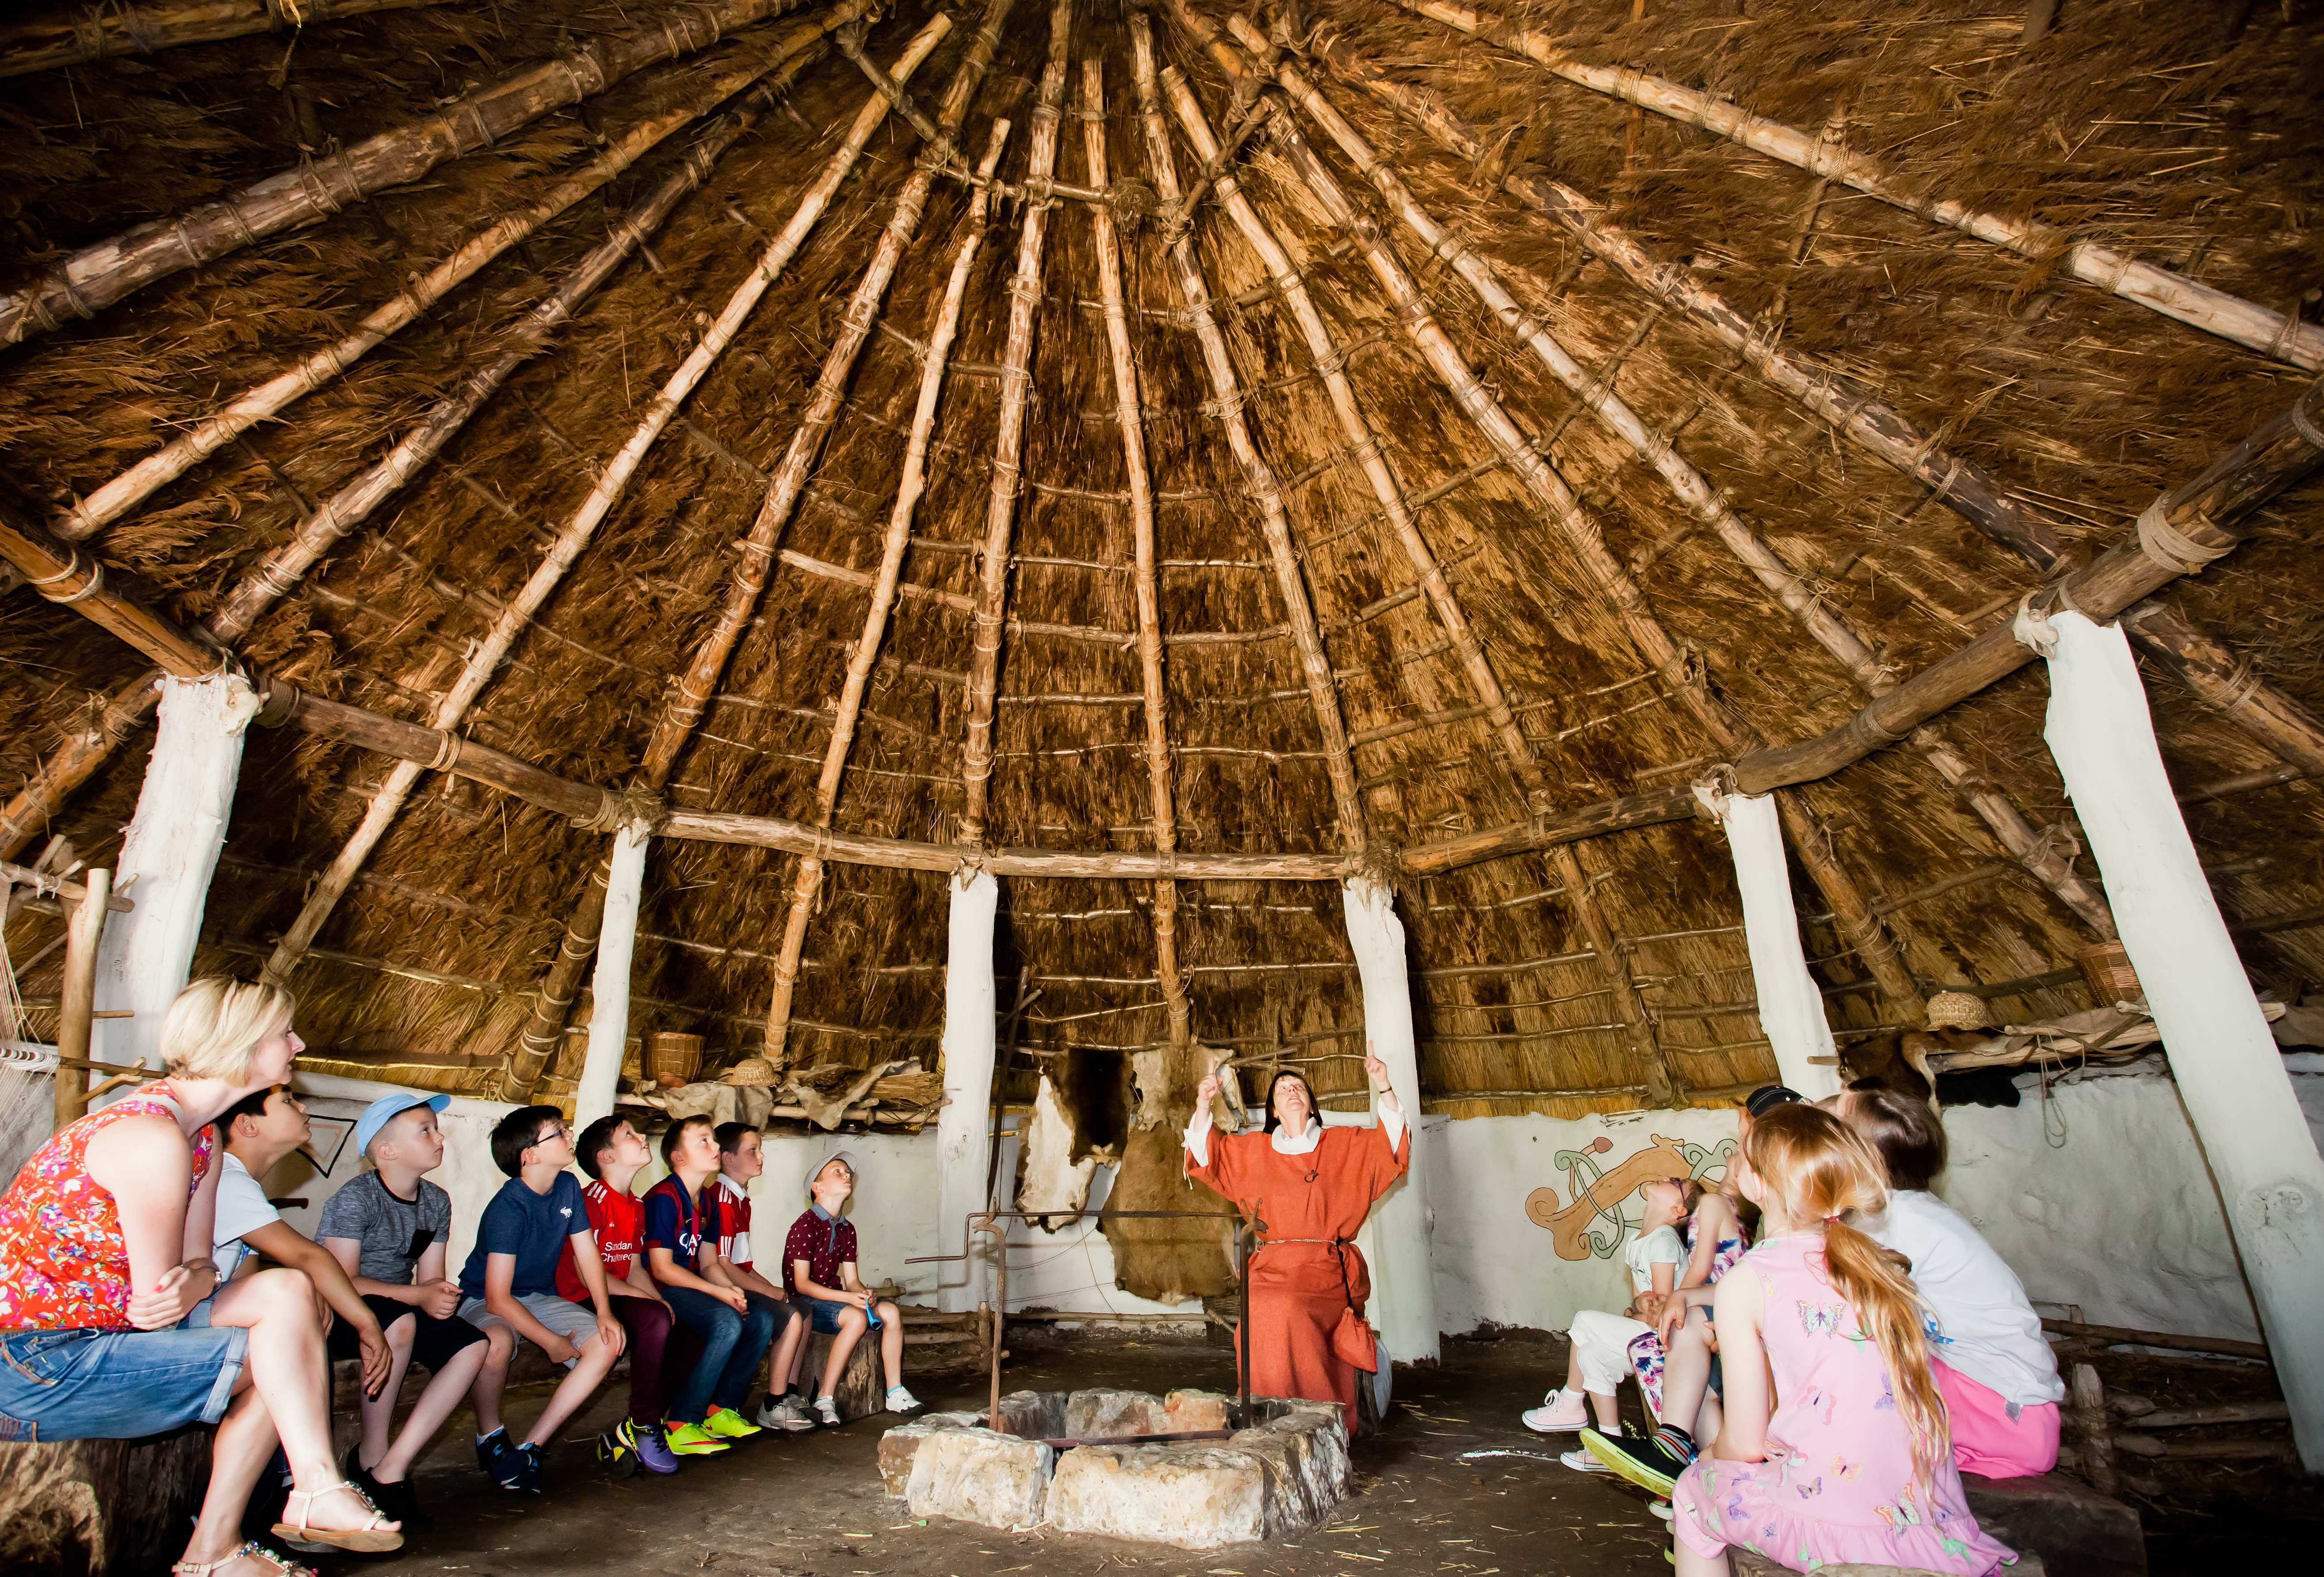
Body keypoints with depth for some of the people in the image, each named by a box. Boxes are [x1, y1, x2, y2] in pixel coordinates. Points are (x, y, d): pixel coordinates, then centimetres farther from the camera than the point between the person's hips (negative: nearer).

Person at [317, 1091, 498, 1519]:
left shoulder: (437, 1202, 3)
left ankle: (391, 1468, -10)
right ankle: (373, 1452, -18)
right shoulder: (354, 1199, -17)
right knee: (400, 1322, -37)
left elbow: (431, 1279, 4)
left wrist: (442, 1295, -19)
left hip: (404, 1308, 7)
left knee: (475, 1347, -15)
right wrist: (418, 1295, -28)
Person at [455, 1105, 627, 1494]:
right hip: (484, 1302, -6)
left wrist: (604, 1312, -12)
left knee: (607, 1344, -17)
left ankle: (530, 1447, -8)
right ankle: (491, 1437, -11)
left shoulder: (568, 1187, -6)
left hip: (539, 1297, 6)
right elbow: (497, 1299, -27)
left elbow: (587, 1251, 0)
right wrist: (553, 1342, -25)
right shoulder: (509, 1207, -25)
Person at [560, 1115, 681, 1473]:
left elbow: (632, 1267, 12)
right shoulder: (593, 1199, -15)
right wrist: (648, 1300, -18)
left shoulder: (636, 1206, 13)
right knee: (654, 1320, -31)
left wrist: (660, 1300, -6)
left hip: (619, 1297, 9)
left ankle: (629, 1432, 1)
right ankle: (643, 1428, -17)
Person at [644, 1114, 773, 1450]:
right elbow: (662, 1268, -18)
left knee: (761, 1319, -7)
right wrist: (720, 1293, -19)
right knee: (727, 1322, -30)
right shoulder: (663, 1198, -14)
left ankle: (721, 1410, 3)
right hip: (662, 1291, -9)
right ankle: (680, 1426, -20)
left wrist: (732, 1290, -8)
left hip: (693, 1287, 9)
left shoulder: (705, 1202, 14)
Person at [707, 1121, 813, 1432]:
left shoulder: (741, 1198, 15)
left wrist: (772, 1288, 6)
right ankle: (773, 1408, -9)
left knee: (803, 1310, 11)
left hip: (743, 1284, 11)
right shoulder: (721, 1199, -18)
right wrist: (770, 1291, -16)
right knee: (792, 1317, -19)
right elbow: (721, 1265, -23)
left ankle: (788, 1394, 15)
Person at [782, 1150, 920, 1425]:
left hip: (834, 1298, 8)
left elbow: (851, 1280, 9)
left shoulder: (847, 1229, 11)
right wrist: (849, 1298, -26)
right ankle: (825, 1399, -23)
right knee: (857, 1317, -32)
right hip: (804, 1303, -8)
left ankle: (895, 1393, -6)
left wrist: (865, 1294, -15)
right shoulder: (805, 1226, -14)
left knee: (891, 1311, -13)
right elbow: (802, 1284, -18)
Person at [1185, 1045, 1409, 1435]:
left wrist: (1385, 1090, -8)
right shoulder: (1253, 1151, 19)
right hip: (1270, 1268, 2)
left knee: (1289, 1310, -30)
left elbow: (1393, 1147, 5)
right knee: (1261, 1312, -28)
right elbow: (1206, 1158, 19)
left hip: (1327, 1270, -2)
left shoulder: (1344, 1145, 14)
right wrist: (1203, 1107, 3)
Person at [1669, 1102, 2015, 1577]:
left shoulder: (1744, 1283, -9)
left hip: (1845, 1529, -5)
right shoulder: (1872, 1263, 6)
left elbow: (1745, 1443, -3)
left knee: (1694, 1490, 20)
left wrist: (1711, 1459, 19)